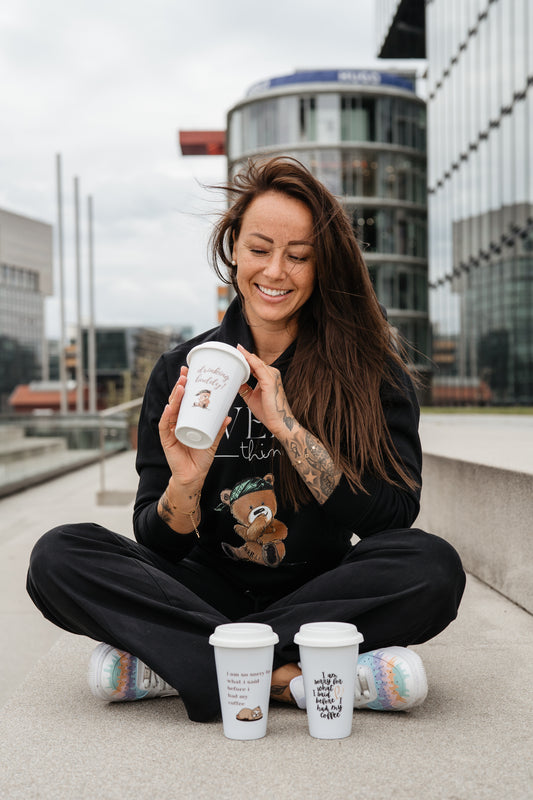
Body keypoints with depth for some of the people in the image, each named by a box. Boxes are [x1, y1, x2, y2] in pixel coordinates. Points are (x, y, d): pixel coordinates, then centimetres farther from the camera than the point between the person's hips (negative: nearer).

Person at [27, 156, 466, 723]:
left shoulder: (368, 366, -4)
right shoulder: (182, 372, -1)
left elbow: (395, 515, -14)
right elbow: (157, 545, -1)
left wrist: (287, 426, -22)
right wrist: (185, 484, -24)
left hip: (324, 595, -1)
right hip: (213, 593, 1)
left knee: (434, 566, -30)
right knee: (58, 556, -19)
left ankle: (174, 665, -24)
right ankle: (289, 677, -26)